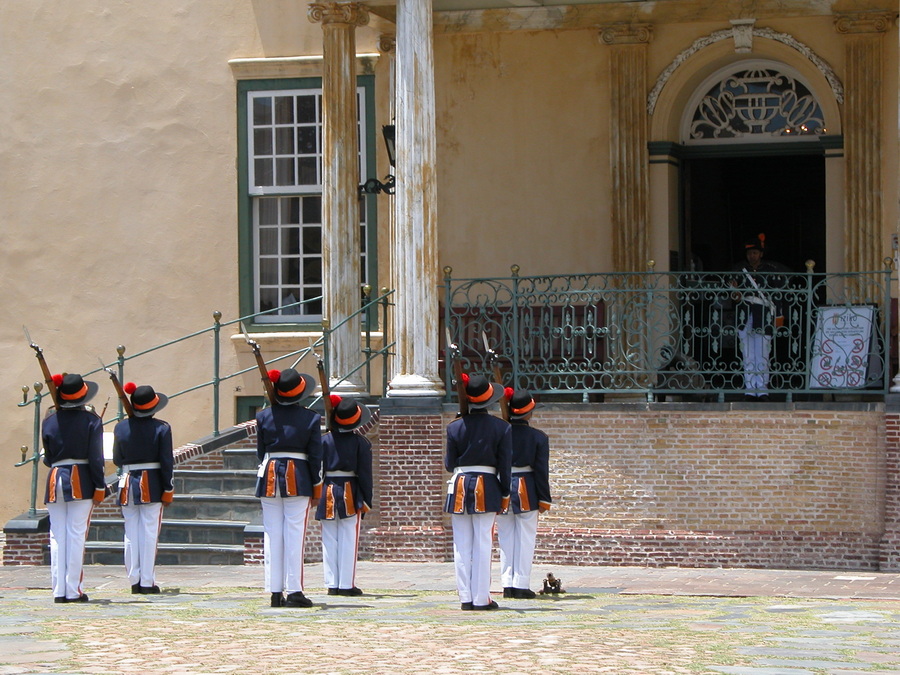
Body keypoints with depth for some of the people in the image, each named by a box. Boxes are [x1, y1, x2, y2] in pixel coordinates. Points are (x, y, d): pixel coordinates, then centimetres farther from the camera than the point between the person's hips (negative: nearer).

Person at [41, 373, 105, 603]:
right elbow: (96, 457, -8)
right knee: (76, 535, -2)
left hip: (55, 480, 3)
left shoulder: (49, 422, 5)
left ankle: (59, 590, 2)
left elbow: (47, 458, 11)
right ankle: (73, 590, -4)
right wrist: (100, 486, -4)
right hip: (81, 482, -3)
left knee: (57, 536, 5)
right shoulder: (91, 420, -4)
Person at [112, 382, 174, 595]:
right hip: (152, 486, -3)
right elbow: (167, 462, -9)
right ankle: (147, 582, 0)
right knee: (149, 533, 0)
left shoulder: (121, 428, 0)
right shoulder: (161, 428, -9)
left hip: (128, 486, 3)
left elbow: (117, 460, 6)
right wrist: (168, 489, -2)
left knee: (131, 534, 8)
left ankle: (134, 580, 8)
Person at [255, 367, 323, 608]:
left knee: (272, 535, 5)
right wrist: (316, 488, 7)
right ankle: (294, 591, -4)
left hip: (269, 478, 2)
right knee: (295, 535, -1)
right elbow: (315, 456, -2)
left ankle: (275, 592, 4)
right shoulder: (311, 419, -4)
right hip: (298, 479, -2)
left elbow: (260, 452, 9)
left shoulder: (264, 416, 1)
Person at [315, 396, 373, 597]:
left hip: (328, 493, 2)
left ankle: (332, 584, 6)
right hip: (350, 494, -2)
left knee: (330, 541, 6)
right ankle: (347, 585, -1)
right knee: (349, 541, 1)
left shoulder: (325, 440, 1)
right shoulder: (360, 442, -3)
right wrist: (366, 501, 2)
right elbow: (365, 474, -3)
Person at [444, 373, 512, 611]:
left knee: (462, 545, 5)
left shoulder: (455, 427, -2)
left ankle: (466, 598, 5)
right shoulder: (501, 428, -4)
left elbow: (449, 464, 3)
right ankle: (481, 598, 1)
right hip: (487, 489, -1)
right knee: (483, 544, 1)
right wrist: (505, 495, 6)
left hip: (460, 488, 1)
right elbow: (505, 465, -2)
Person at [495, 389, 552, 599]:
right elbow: (542, 471, -5)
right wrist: (544, 499, 0)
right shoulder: (538, 437, -7)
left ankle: (508, 584, 9)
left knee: (506, 538, 9)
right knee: (525, 538, 3)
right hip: (527, 493, -2)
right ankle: (521, 584, 1)